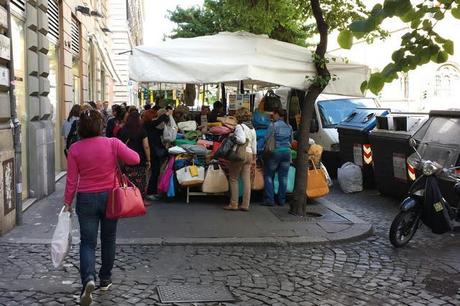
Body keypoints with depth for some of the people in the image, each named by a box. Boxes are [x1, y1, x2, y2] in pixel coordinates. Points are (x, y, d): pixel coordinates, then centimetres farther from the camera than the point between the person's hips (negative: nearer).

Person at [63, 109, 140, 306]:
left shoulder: (75, 149, -8)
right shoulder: (112, 144, -11)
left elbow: (71, 179, -5)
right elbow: (135, 159, -11)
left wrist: (67, 202, 6)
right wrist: (117, 156, 8)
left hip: (86, 199, 0)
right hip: (110, 196, 1)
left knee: (87, 242, 5)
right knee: (108, 239, 17)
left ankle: (88, 279, -17)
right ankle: (105, 279, 28)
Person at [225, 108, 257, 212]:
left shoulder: (239, 126, -11)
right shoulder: (252, 128, 12)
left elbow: (242, 140, -26)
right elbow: (254, 145, 16)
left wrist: (232, 137, -10)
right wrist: (254, 158, 22)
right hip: (249, 154, 7)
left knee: (233, 179, 4)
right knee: (247, 180, 6)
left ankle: (233, 204, 6)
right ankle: (245, 205, 8)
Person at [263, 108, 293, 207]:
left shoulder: (273, 125, -8)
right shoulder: (289, 127, 8)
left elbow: (266, 139, -8)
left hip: (275, 152, -5)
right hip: (287, 152, 5)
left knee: (268, 176, 5)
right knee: (283, 177, 9)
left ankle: (270, 199, -1)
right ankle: (282, 200, 12)